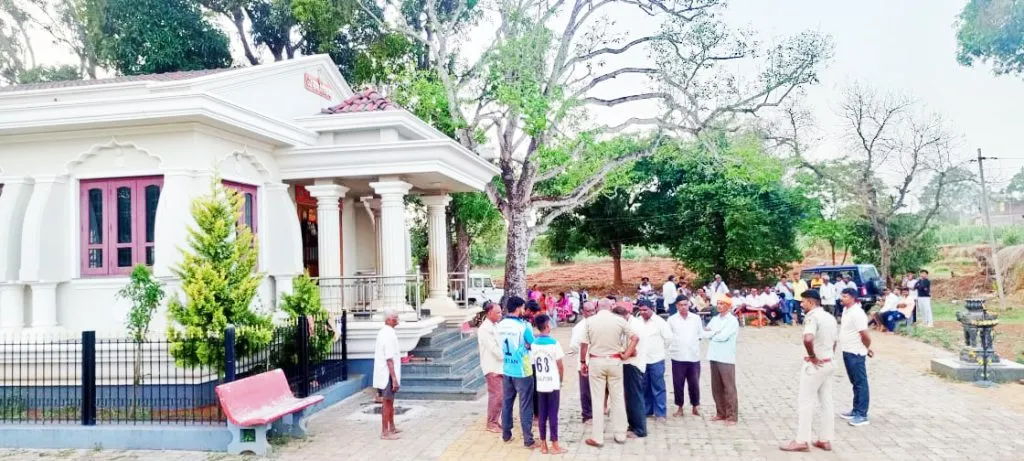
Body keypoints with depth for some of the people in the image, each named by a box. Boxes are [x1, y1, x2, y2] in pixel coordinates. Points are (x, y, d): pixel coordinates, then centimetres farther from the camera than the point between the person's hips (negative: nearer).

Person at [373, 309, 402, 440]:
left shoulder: (382, 332, 10)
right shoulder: (390, 335, -20)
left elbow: (376, 351, 19)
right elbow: (389, 359, -24)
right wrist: (394, 378, -23)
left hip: (382, 374, 10)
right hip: (388, 374, -10)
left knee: (389, 401, 20)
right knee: (387, 402, -1)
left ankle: (391, 428, 32)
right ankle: (385, 432, 6)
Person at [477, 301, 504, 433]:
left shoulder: (495, 326, 12)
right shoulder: (484, 329, -16)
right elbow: (494, 349, -20)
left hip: (500, 366, 8)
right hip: (492, 367, -8)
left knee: (499, 395, 11)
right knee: (497, 395, -5)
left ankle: (495, 420, 21)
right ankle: (491, 423, 6)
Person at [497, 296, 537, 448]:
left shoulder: (500, 325, 0)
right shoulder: (524, 326, -18)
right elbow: (534, 345, -8)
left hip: (507, 369, 6)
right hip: (522, 371, -5)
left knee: (507, 402, 17)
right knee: (525, 406, 2)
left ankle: (506, 434, 27)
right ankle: (528, 439, 7)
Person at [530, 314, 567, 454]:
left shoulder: (533, 344, 1)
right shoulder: (554, 343, -12)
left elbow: (533, 364, 4)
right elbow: (560, 366, -8)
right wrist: (561, 379, 8)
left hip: (540, 385, 4)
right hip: (553, 385, -4)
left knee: (542, 415, 9)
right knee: (553, 415, 2)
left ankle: (543, 445, 15)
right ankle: (555, 446, 8)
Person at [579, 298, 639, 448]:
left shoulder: (590, 321, -4)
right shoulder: (619, 320, -3)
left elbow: (584, 344, -3)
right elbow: (635, 338, -5)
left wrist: (582, 362, 7)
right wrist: (626, 354, 1)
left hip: (596, 362, -1)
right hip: (614, 362, 1)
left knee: (597, 400, 4)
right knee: (617, 398, 11)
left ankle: (597, 438, 8)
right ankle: (620, 435, 19)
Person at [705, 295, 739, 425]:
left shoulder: (732, 320, -8)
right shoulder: (715, 319, 13)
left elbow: (723, 336, -18)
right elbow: (705, 333, 5)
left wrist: (712, 334, -3)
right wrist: (716, 333, -11)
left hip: (726, 358, -7)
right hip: (714, 357, 7)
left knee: (729, 388, -2)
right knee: (716, 388, 12)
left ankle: (731, 416, 2)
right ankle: (721, 413, 22)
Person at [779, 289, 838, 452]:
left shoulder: (812, 317, -18)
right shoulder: (830, 317, 11)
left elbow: (808, 339, -35)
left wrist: (812, 356, -21)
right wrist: (828, 356, 18)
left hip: (815, 365, -9)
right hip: (829, 363, 9)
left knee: (805, 402, -1)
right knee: (826, 402, 13)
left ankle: (802, 441, 3)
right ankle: (825, 440, 18)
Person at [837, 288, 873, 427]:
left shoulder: (857, 313, -20)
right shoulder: (846, 310, 9)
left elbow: (865, 335, -22)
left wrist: (866, 348, -4)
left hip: (856, 354, -10)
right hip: (848, 352, 10)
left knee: (860, 383, -2)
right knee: (855, 383, 17)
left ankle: (862, 415, 3)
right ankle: (856, 411, 27)